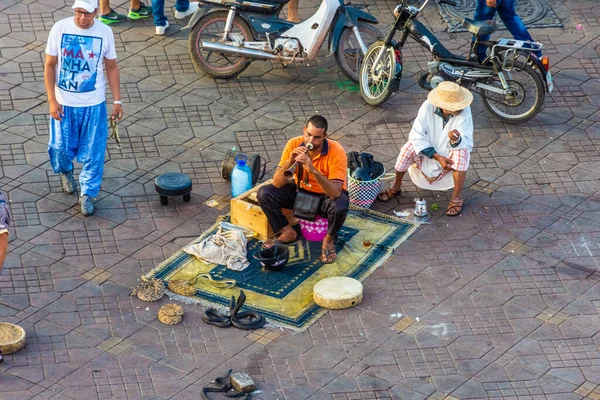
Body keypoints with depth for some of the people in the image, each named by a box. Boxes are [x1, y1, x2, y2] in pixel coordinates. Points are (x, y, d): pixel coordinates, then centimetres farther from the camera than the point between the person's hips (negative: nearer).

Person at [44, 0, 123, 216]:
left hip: (94, 103, 0)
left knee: (93, 151, 4)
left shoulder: (105, 32, -10)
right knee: (61, 145, 12)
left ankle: (87, 194, 21)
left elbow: (112, 68, 1)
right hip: (64, 102, 0)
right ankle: (64, 171, 45)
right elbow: (49, 65, -5)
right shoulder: (60, 28, -12)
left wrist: (117, 101, -1)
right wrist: (52, 100, -9)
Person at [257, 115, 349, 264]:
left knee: (339, 207, -38)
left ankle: (329, 239, -5)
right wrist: (289, 162, -38)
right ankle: (288, 233, 5)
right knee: (264, 193, -17)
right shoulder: (294, 144, -19)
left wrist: (313, 170, -48)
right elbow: (277, 183, -19)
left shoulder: (336, 151, -28)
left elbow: (335, 192, -37)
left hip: (327, 196, -3)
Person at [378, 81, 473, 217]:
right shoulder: (428, 107, -24)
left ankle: (457, 198, -18)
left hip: (450, 155, -1)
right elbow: (417, 136, -21)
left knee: (462, 152, -32)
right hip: (427, 150, 1)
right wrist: (437, 157, -29)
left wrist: (456, 140, -51)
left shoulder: (464, 111, -25)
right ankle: (396, 186, -2)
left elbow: (466, 143, -26)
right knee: (408, 148, -26)